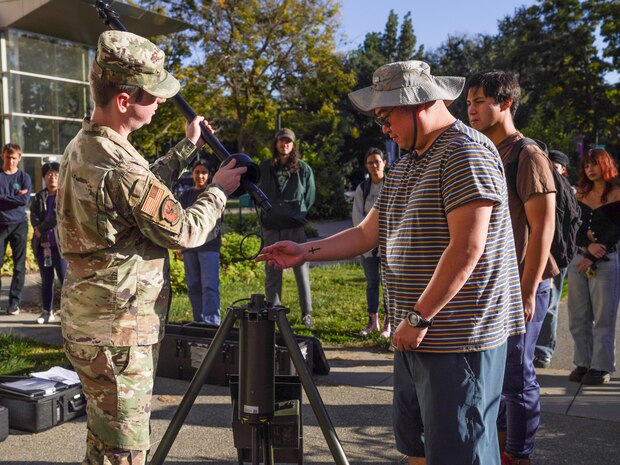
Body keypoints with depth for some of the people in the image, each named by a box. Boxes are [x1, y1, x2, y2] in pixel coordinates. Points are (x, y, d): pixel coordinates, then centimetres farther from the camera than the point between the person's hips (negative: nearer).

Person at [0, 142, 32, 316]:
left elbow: (25, 200, -10)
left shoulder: (24, 177, 5)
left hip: (19, 224, 0)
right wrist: (15, 197, -11)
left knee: (19, 266, 1)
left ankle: (14, 301, 8)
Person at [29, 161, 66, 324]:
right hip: (42, 245, 5)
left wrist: (41, 228, -11)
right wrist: (38, 229, -17)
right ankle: (47, 312, 20)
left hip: (61, 245, -5)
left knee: (65, 280, -6)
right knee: (46, 280, 12)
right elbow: (33, 216, 3)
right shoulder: (39, 197, 14)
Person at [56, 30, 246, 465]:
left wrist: (187, 148, 20)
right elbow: (184, 232, -15)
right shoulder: (120, 164, -25)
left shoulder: (81, 147, 6)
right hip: (117, 331, -10)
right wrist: (219, 190, 1)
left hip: (90, 320, 10)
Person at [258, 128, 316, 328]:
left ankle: (307, 313, 7)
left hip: (296, 227, -2)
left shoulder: (303, 169, 5)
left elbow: (310, 197, 10)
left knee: (301, 270, -1)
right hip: (271, 228, 2)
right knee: (272, 272, 5)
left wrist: (300, 215, 5)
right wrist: (266, 215, 10)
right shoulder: (263, 168, 10)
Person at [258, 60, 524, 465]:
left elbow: (466, 249, -20)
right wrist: (305, 252, 9)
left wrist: (419, 317, -18)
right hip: (416, 335, 9)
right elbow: (367, 234, 18)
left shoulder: (465, 153, -13)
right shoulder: (406, 164, 16)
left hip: (461, 337, -9)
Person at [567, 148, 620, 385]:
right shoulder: (581, 194, 13)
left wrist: (593, 258, -11)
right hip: (579, 258, 5)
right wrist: (589, 245, -14)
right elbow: (575, 228, 5)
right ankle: (583, 363, 16)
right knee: (578, 318, 6)